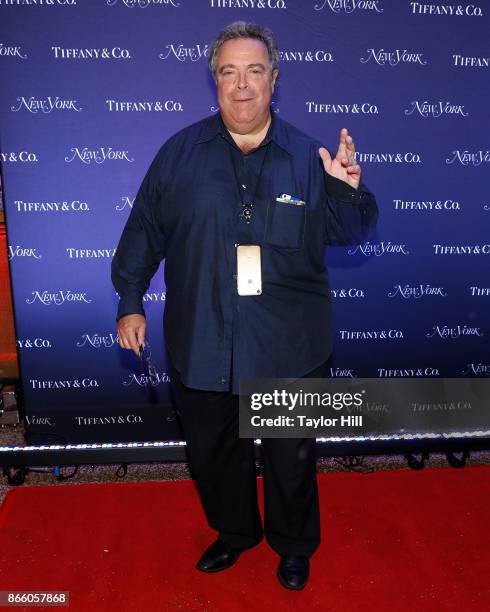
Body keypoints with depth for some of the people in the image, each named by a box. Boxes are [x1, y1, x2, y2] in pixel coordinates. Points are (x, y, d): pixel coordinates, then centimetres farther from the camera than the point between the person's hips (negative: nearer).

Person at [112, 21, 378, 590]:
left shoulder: (306, 156, -1)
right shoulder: (180, 151, 0)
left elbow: (346, 233, 2)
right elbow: (145, 229, 5)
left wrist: (347, 189, -18)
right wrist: (130, 300, 3)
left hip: (287, 349, -1)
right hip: (200, 345, 2)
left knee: (291, 457, 16)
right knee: (212, 452, 20)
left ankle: (294, 545, 45)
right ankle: (234, 531, 49)